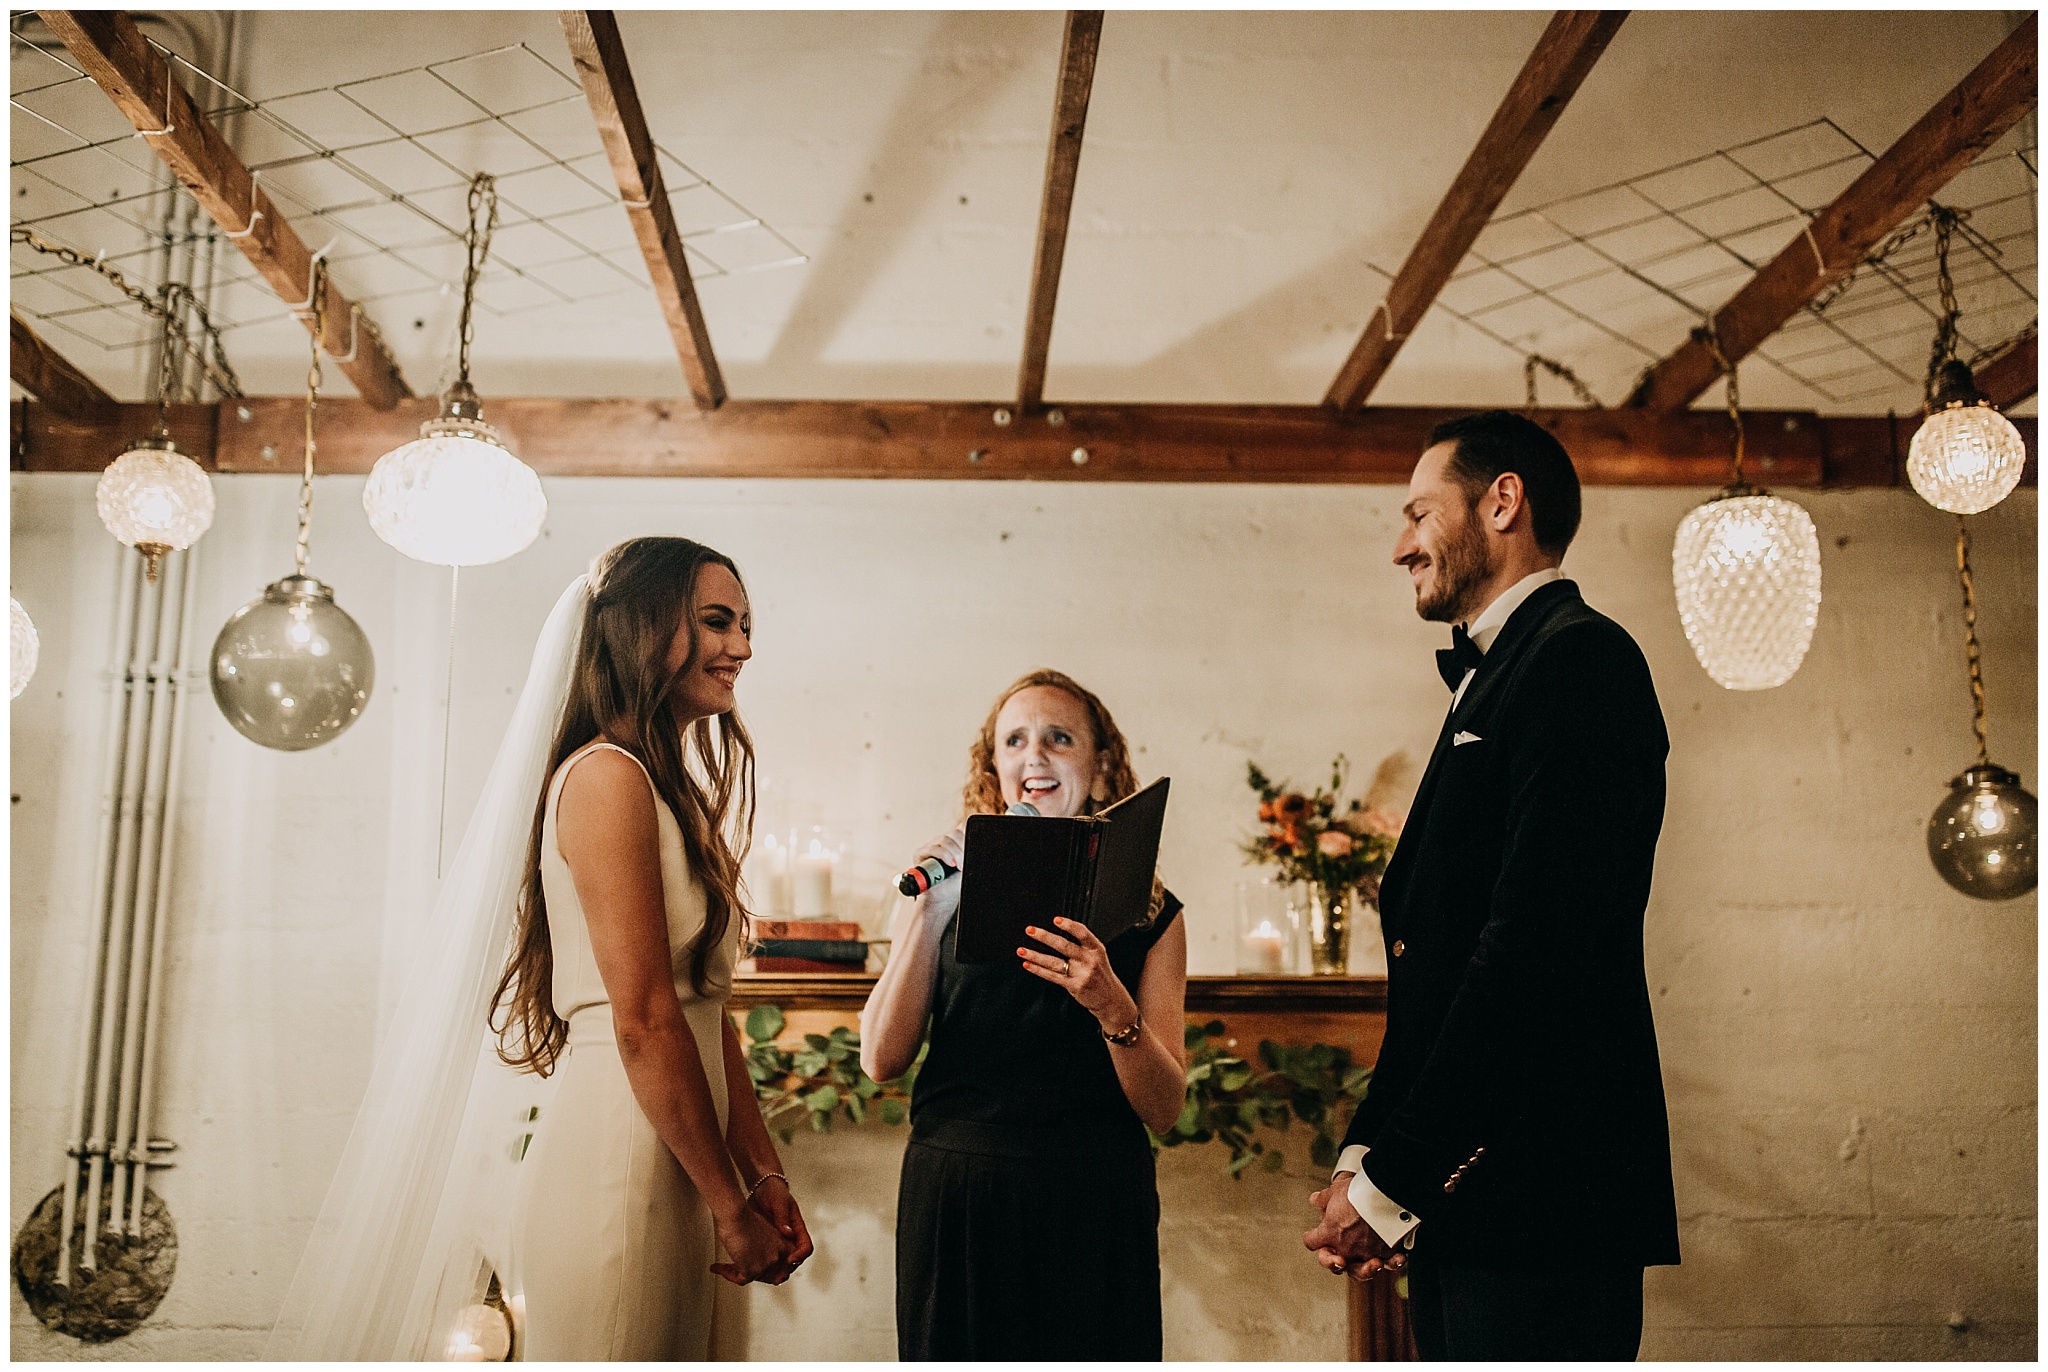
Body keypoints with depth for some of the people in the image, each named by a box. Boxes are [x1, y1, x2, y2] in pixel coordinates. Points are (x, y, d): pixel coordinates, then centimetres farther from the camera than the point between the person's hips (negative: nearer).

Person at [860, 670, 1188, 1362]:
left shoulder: (1149, 911, 4)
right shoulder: (949, 891, 5)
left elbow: (1164, 1110, -1)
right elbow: (881, 1060, -2)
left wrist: (1111, 1005, -19)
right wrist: (930, 913, -10)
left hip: (1094, 1206, 0)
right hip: (955, 1198, 0)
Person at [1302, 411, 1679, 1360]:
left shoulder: (1581, 658, -10)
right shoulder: (1492, 679, 20)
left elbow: (1532, 952, -20)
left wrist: (1392, 1181, -16)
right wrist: (1367, 1152, 6)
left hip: (1540, 1208, -9)